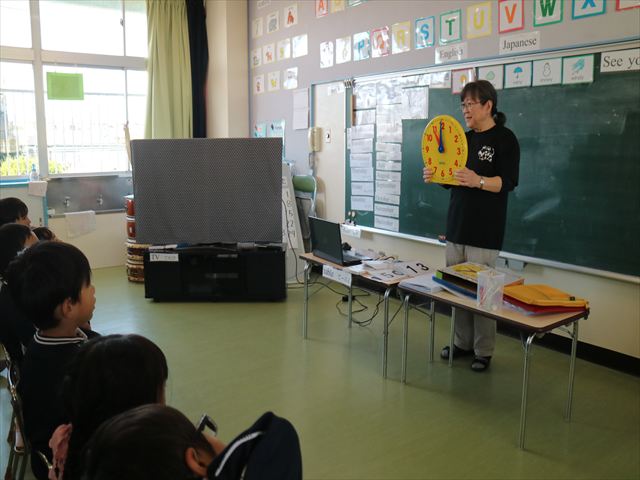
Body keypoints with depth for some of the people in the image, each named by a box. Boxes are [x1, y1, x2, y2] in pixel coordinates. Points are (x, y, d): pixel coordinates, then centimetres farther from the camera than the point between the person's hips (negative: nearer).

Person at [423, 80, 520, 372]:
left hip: (485, 230, -6)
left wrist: (478, 181, -30)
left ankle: (484, 351, 10)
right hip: (457, 225, 7)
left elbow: (508, 182, -13)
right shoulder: (465, 138, 16)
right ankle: (462, 343, 22)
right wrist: (435, 176, -1)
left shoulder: (504, 139, -5)